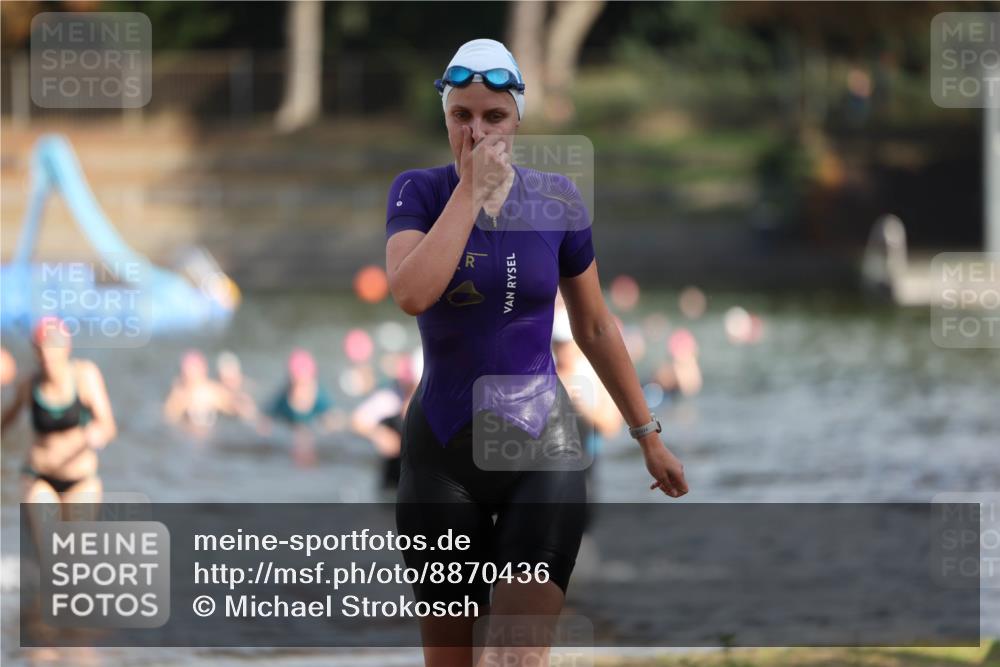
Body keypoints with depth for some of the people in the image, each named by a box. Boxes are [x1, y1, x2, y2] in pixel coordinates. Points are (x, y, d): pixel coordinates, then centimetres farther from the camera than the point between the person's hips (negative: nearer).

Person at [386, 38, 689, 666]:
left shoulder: (556, 199, 2)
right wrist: (472, 189, -18)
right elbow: (411, 293, -23)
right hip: (443, 454, 0)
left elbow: (596, 327, 13)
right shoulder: (419, 192, -2)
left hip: (543, 449, 0)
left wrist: (648, 433, 16)